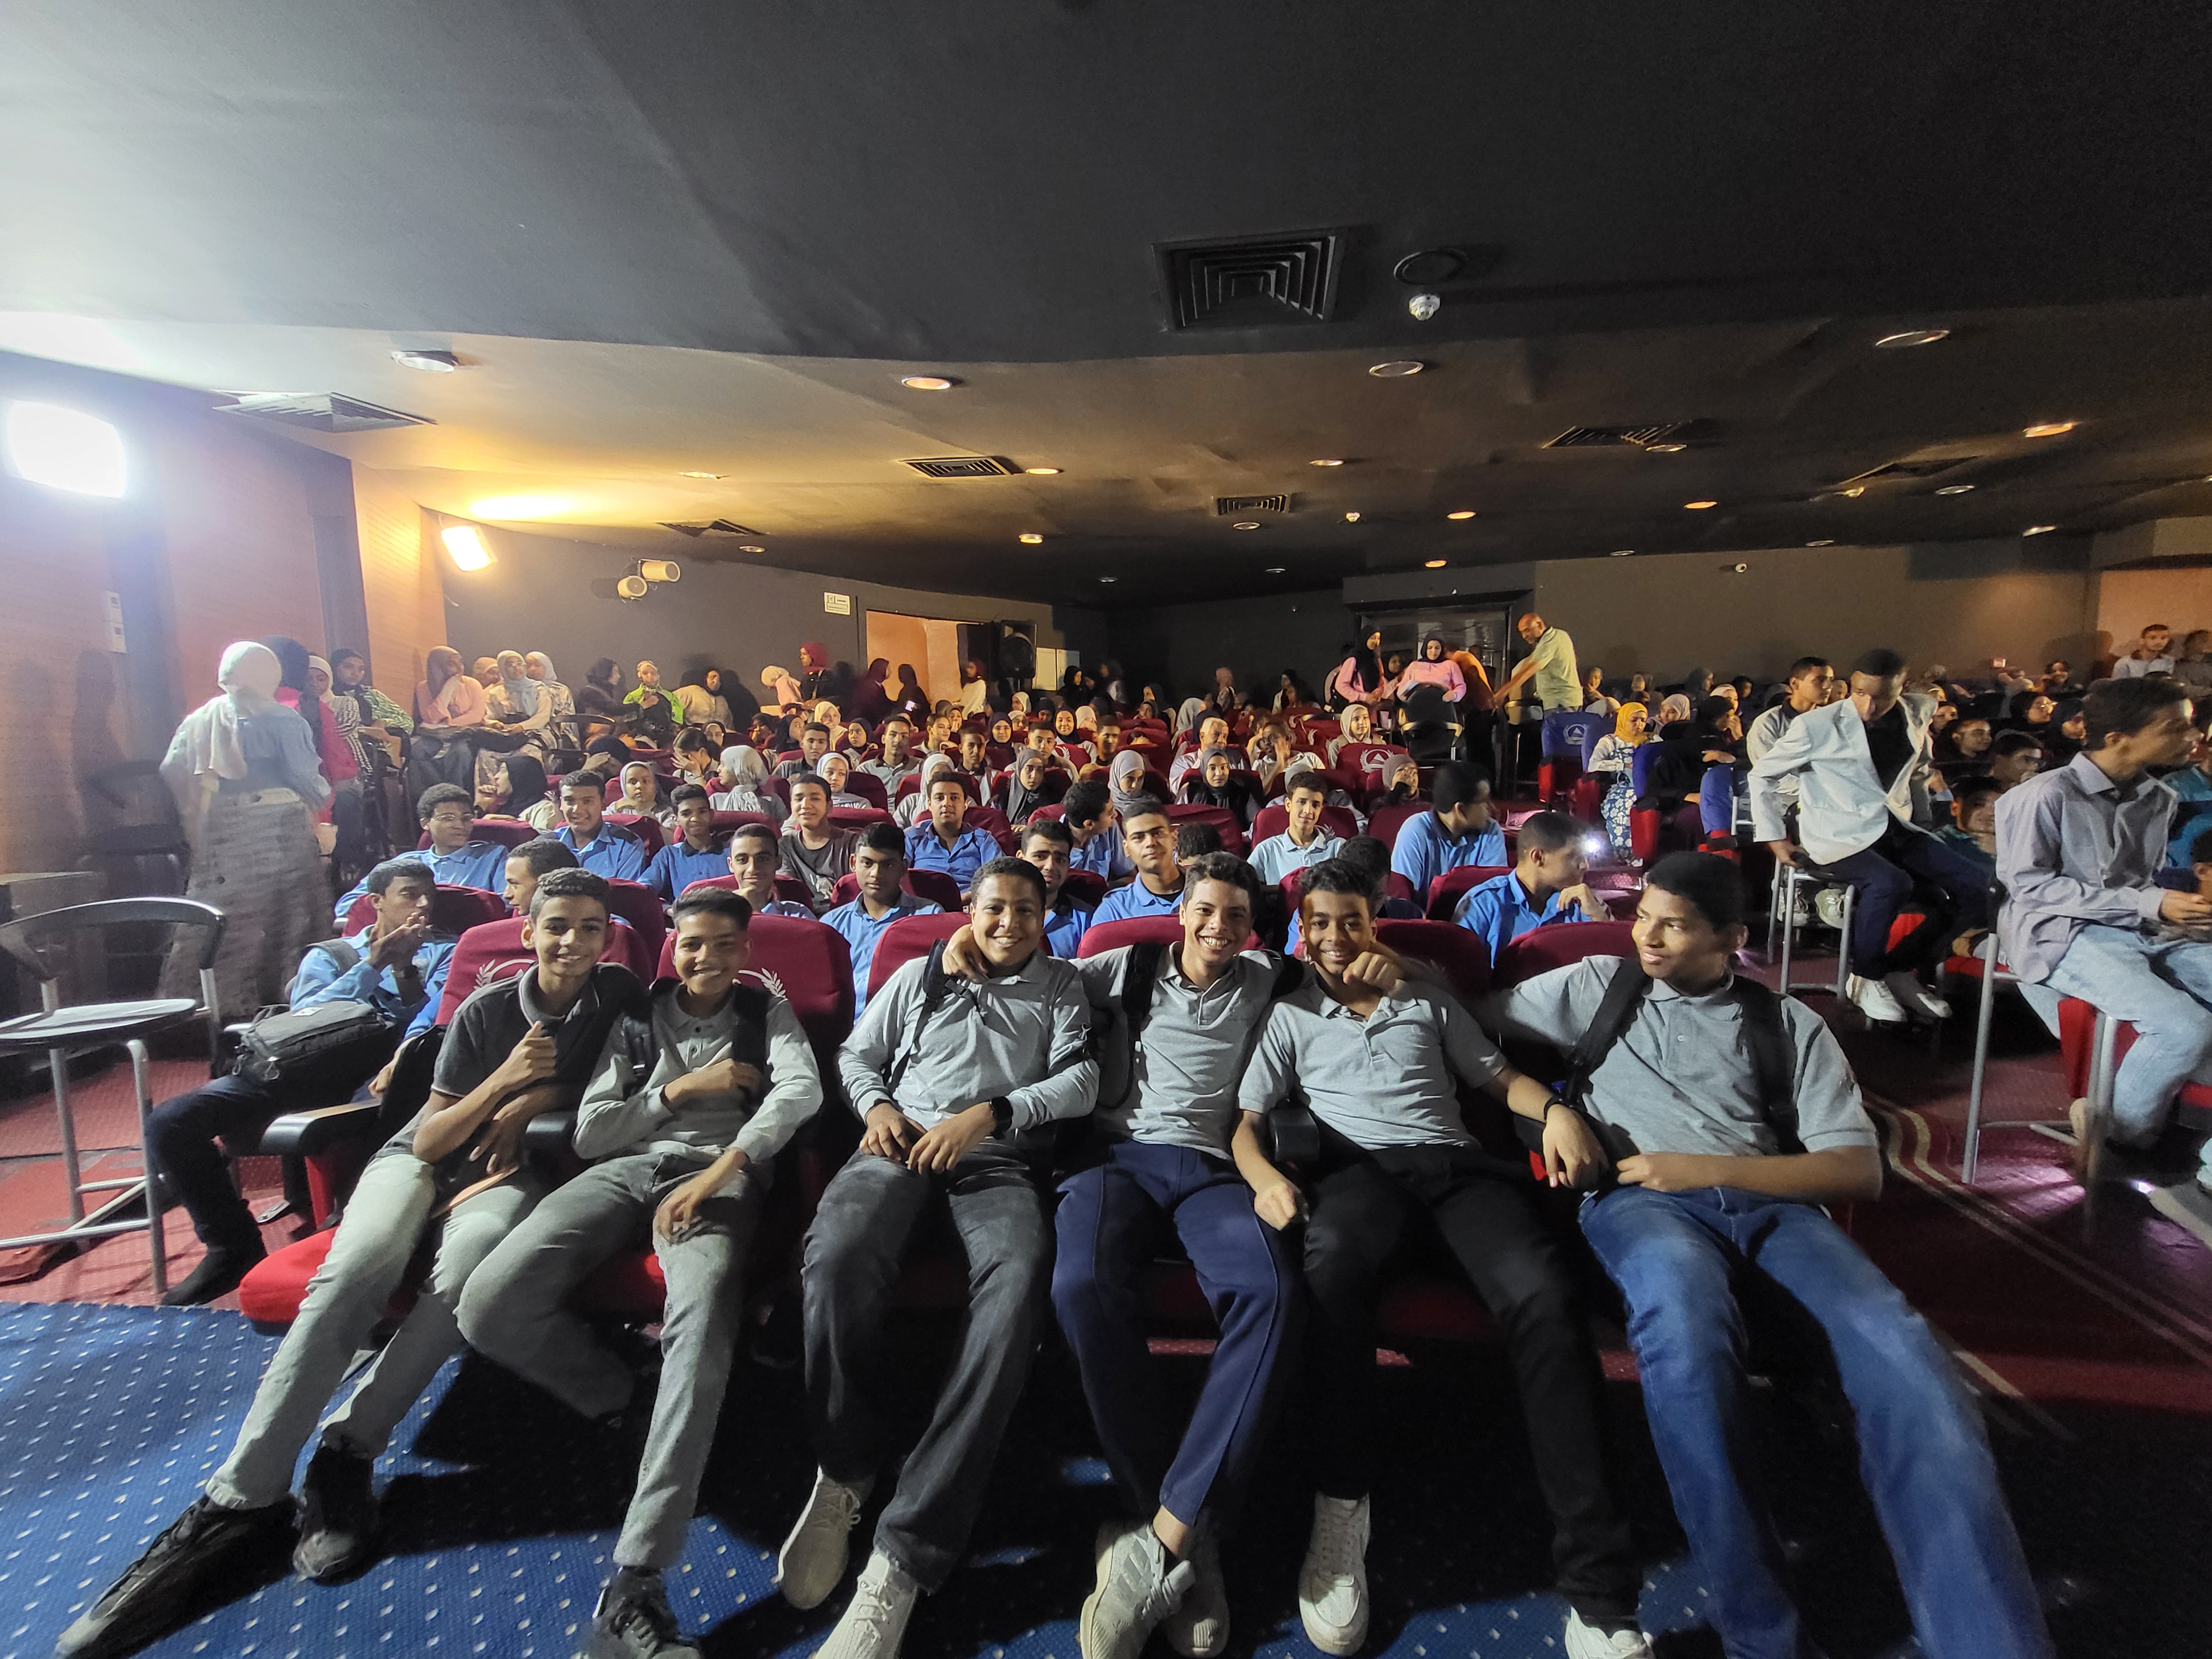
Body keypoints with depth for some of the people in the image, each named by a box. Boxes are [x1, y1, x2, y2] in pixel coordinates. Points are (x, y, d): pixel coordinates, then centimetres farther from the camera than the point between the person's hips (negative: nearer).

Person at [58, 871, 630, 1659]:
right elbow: (428, 1138, -4)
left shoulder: (619, 995, -2)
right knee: (354, 1270, -31)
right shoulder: (486, 1009, -4)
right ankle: (242, 1497, -24)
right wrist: (504, 1080, -22)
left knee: (465, 1267, -35)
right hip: (422, 1157, 1)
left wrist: (535, 1101, -6)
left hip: (505, 1172, 0)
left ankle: (348, 1453, -21)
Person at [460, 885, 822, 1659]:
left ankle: (635, 1582, -35)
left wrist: (724, 1166, -20)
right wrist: (680, 1089, 1)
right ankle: (627, 1400, 1)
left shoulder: (767, 1011, 17)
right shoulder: (638, 1020, 23)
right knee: (488, 1306, -22)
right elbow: (589, 1133, 16)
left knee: (703, 1315, -36)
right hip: (625, 1169, 4)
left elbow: (803, 1087, -5)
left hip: (717, 1175, -4)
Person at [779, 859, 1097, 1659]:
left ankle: (903, 1556, -31)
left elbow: (1080, 1078, 6)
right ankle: (845, 1470, -8)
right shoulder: (920, 975, 25)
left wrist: (988, 1114, -8)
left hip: (999, 1156, -1)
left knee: (1017, 1282, -35)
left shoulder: (1062, 986, 20)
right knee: (839, 1254, -34)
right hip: (902, 1141, 2)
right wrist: (877, 1105, 2)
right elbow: (856, 1054, 25)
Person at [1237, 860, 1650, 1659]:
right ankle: (1341, 1511, -24)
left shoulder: (1429, 1002, 25)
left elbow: (1501, 1077, 24)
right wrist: (1264, 1177, -9)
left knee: (1544, 1296, -30)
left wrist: (1556, 1110, 2)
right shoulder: (1290, 1016, 20)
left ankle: (1599, 1593, -27)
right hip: (1359, 1165, -1)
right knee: (1332, 1265, -38)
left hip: (1456, 1163, 2)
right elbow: (1244, 1119, 13)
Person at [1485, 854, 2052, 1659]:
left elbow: (1858, 1169, 10)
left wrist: (1710, 1169, -5)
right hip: (1642, 1201, -2)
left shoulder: (1788, 1022, 18)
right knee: (1685, 1324, -38)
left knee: (1903, 1358, -31)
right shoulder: (1597, 985, 19)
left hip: (1770, 1205, 3)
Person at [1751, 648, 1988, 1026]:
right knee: (1889, 882, -34)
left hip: (1897, 830, 7)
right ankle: (1866, 979, -11)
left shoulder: (1916, 715, 6)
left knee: (1978, 889, -9)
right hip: (1840, 838, -6)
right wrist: (1774, 837, -6)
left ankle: (1904, 969, 5)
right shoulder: (1818, 725, -9)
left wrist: (1921, 823, 18)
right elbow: (1763, 775, -2)